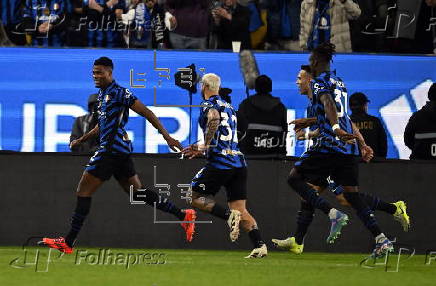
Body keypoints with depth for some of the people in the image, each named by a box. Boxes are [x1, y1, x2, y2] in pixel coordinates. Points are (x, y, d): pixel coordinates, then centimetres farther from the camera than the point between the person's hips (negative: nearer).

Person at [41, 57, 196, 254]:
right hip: (122, 149, 10)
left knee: (83, 192, -6)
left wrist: (167, 137, -15)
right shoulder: (102, 94, 17)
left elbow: (147, 113, -12)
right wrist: (82, 139, 30)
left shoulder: (119, 93, -12)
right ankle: (183, 215, 13)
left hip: (112, 149, -10)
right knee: (137, 192, 13)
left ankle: (68, 243, -4)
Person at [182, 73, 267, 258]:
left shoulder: (208, 105, 0)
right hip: (239, 163, 7)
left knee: (195, 198, 7)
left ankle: (229, 216, -16)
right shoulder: (229, 107, 25)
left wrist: (205, 146, -19)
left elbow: (214, 118, -26)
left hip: (220, 163, -7)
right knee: (241, 210, 4)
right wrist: (201, 150, 37)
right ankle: (260, 245, -15)